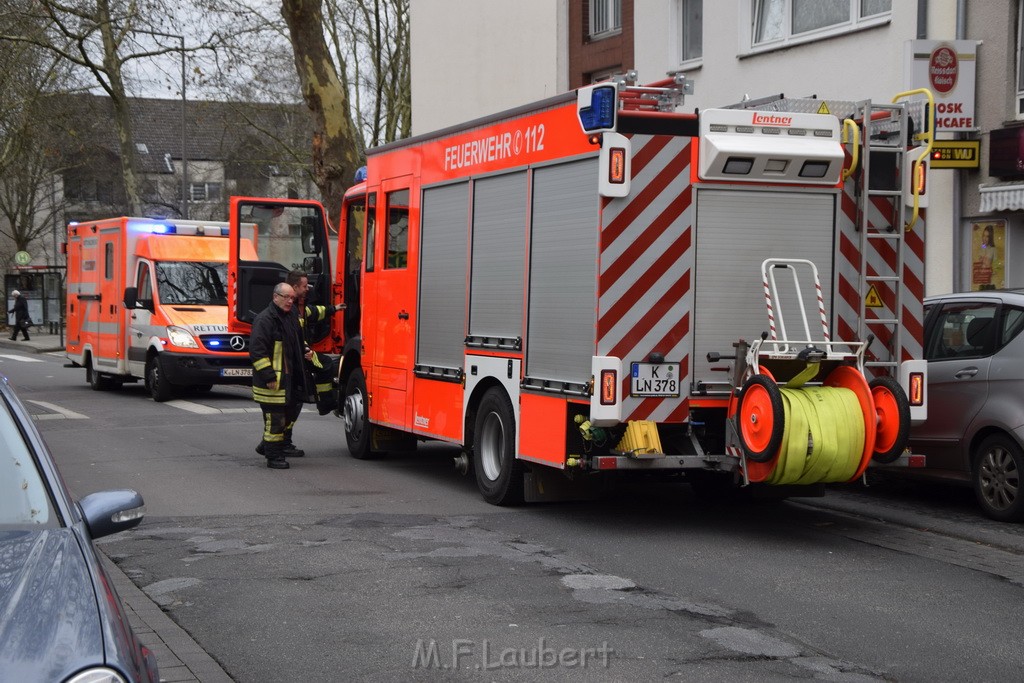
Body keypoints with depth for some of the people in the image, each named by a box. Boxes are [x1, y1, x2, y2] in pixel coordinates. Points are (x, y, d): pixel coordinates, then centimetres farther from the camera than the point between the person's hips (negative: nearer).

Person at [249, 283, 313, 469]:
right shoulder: (264, 319, -15)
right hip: (273, 381, -9)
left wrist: (306, 350, 12)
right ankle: (273, 456, 5)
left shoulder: (292, 316, 14)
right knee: (275, 417, -4)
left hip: (291, 378, 9)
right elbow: (257, 350, -19)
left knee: (291, 412, 17)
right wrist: (268, 376, -22)